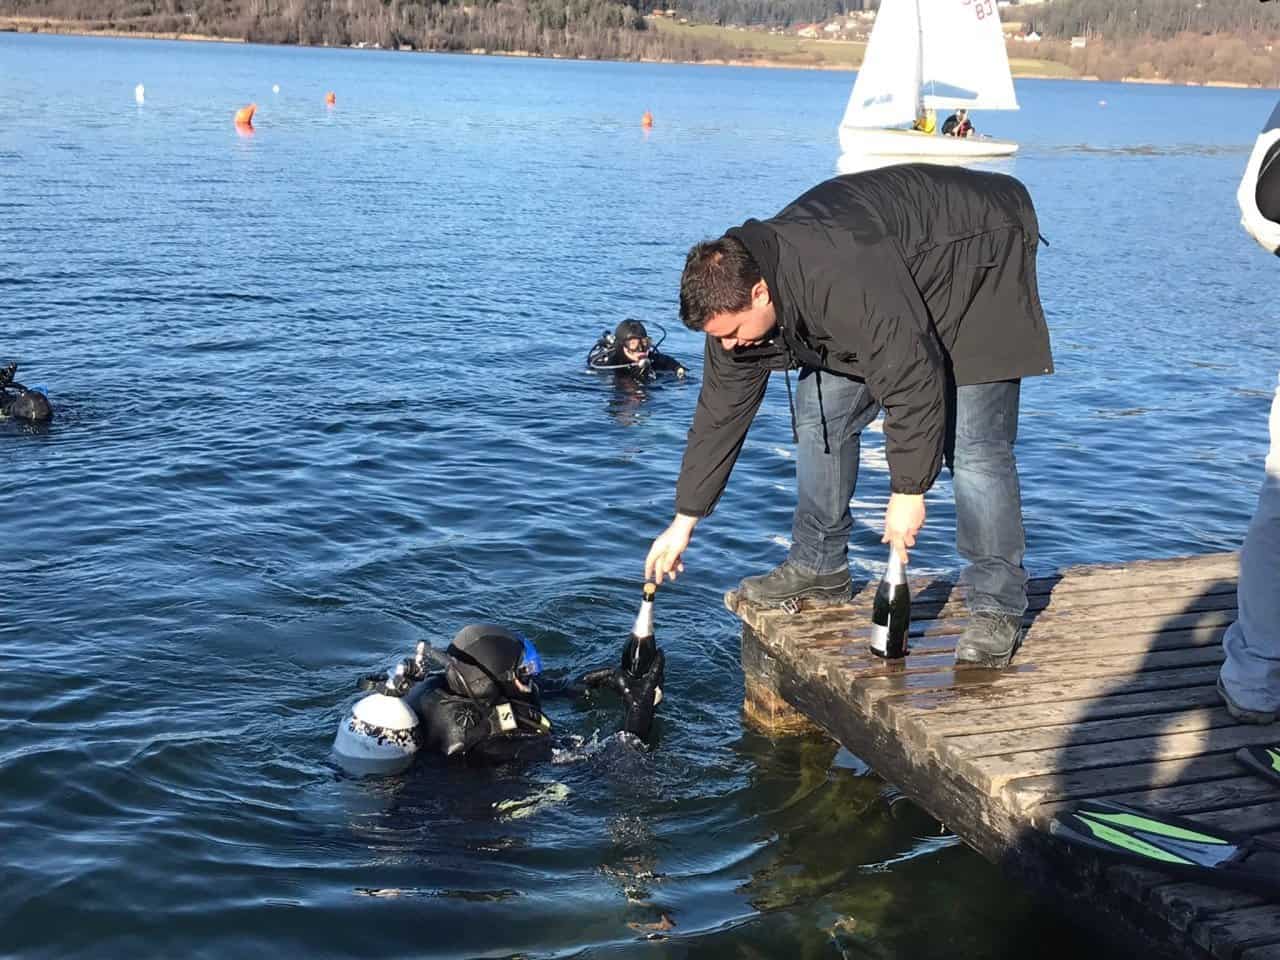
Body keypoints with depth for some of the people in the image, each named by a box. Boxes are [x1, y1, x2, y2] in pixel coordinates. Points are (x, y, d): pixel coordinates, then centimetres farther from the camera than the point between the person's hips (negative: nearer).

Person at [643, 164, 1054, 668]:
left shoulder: (843, 278, -42)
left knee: (974, 440, -18)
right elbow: (720, 410, -3)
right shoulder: (735, 294, -13)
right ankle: (819, 569, 13)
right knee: (819, 407, 2)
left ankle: (997, 608, -9)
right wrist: (683, 522, 1)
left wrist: (908, 492, -28)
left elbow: (912, 380, -37)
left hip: (978, 260, -8)